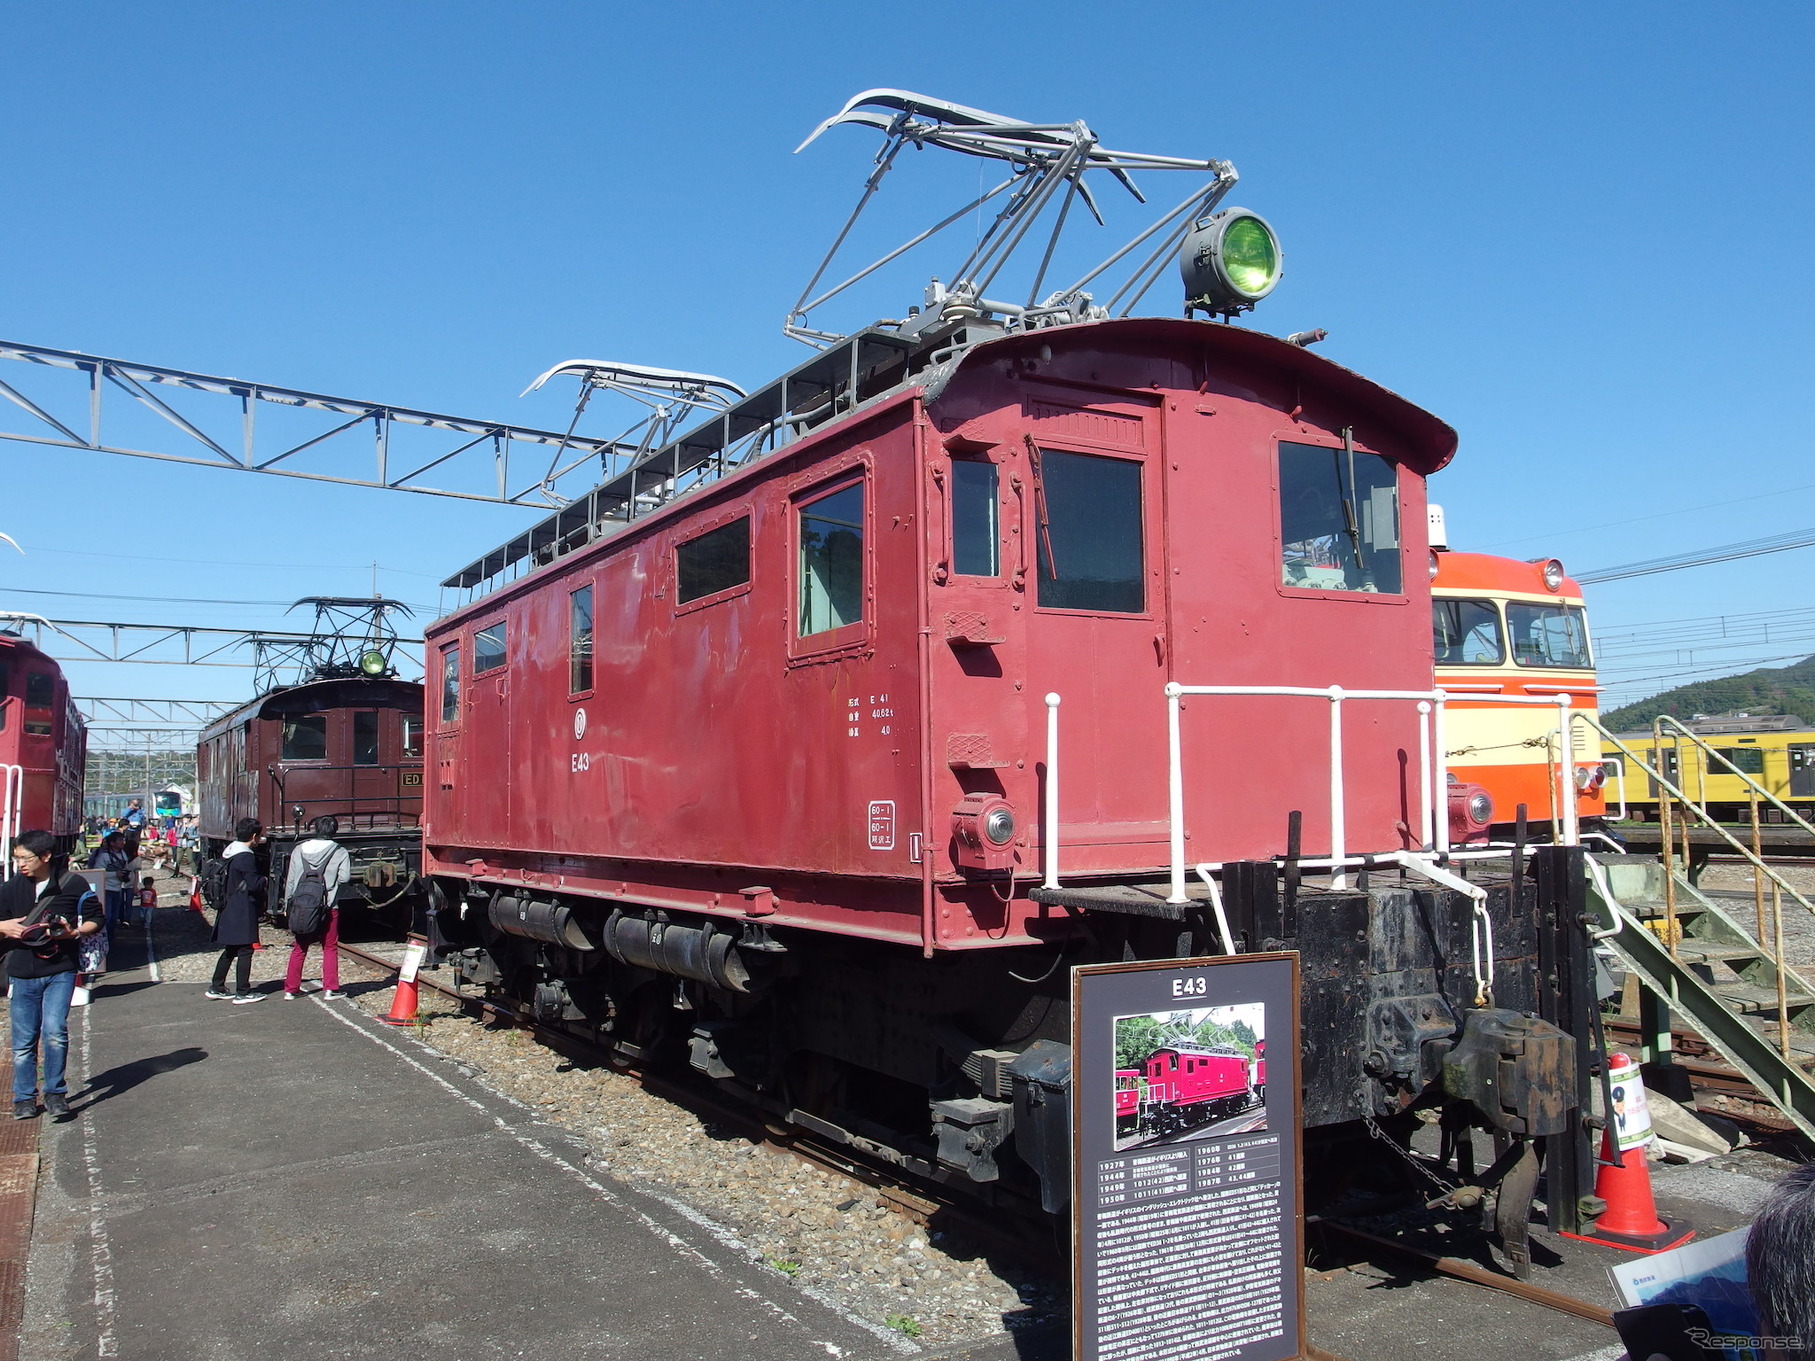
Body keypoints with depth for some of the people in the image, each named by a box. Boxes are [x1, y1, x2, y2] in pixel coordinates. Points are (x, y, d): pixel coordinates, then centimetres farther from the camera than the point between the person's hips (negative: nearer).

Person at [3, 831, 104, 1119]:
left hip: (60, 970, -3)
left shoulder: (73, 884, -4)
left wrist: (74, 932, -16)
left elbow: (95, 920, 3)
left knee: (54, 1031, -14)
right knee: (23, 1039, 7)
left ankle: (55, 1093, 3)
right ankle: (24, 1098, 22)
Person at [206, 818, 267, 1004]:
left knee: (229, 950, 17)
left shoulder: (229, 853, 11)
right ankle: (242, 993, 1)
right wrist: (265, 880, -1)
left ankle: (216, 988, 22)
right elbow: (254, 884, -21)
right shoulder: (246, 857, -18)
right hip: (243, 912, -9)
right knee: (245, 951, -3)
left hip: (229, 910, 9)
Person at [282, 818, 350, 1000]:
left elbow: (290, 879, 4)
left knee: (299, 948, 13)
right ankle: (330, 989, 5)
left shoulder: (299, 850, 3)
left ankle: (290, 989, 16)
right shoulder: (339, 852, -4)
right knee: (330, 948, 7)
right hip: (328, 907, -3)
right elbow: (344, 877, -12)